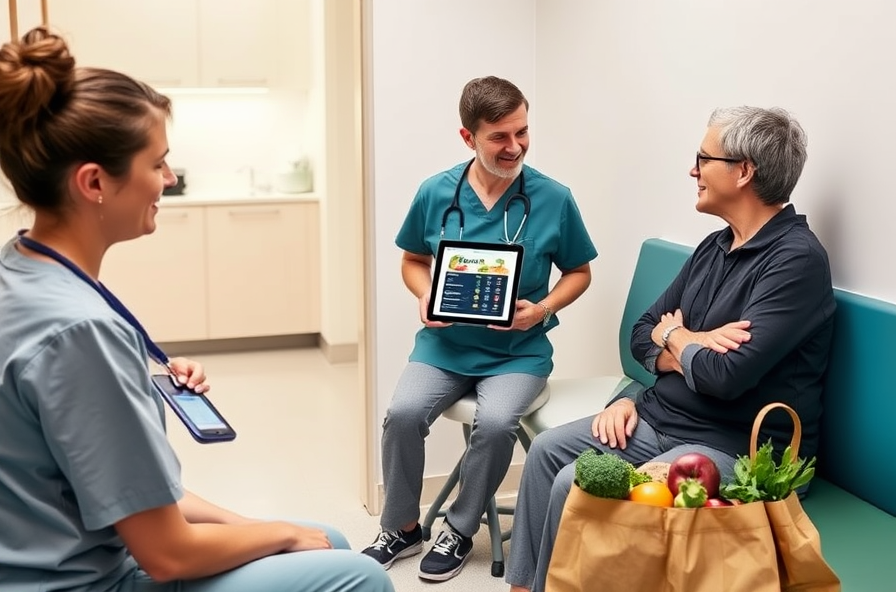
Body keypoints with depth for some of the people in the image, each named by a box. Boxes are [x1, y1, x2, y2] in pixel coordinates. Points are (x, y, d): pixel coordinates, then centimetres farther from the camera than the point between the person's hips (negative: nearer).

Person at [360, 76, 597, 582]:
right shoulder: (435, 193, -3)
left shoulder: (554, 199, -7)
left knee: (497, 422, -28)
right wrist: (424, 297, -9)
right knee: (404, 412, -23)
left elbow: (579, 273, 5)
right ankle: (401, 528, 4)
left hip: (518, 351, -1)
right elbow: (413, 261, 13)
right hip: (444, 343, 2)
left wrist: (541, 309, -13)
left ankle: (460, 531, -1)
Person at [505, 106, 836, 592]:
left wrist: (673, 337, -6)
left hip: (735, 448, -9)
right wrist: (693, 351, -12)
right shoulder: (715, 247, 9)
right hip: (659, 418, 9)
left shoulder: (796, 259, -19)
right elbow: (642, 336, 11)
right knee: (547, 450, -1)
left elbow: (726, 376, -27)